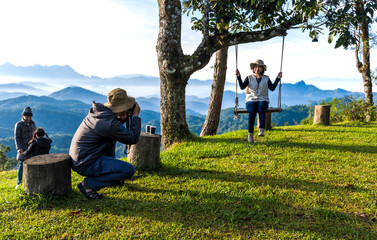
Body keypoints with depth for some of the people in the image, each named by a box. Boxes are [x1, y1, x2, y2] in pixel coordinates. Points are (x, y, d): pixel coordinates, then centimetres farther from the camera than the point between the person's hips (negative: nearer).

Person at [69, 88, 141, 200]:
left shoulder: (99, 110, 3)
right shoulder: (109, 122, -24)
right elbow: (133, 138, -14)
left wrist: (127, 116, 9)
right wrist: (136, 116, -4)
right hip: (86, 165, -10)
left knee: (112, 139, 25)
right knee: (129, 169, -12)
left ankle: (111, 175, 30)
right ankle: (88, 184, -7)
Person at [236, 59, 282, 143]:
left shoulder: (266, 78, 12)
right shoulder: (249, 77, 10)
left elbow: (272, 88, 4)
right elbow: (242, 86, -3)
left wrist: (278, 78, -1)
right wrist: (238, 76, -11)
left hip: (263, 100, 1)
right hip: (251, 100, -1)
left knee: (261, 108, -36)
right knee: (252, 111, -34)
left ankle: (261, 130, -47)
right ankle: (250, 134, -30)